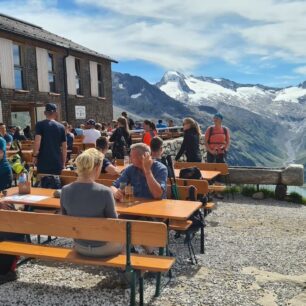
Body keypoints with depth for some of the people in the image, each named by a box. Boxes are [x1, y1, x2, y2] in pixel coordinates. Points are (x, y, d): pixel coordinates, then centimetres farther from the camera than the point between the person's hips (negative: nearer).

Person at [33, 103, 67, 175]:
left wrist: (35, 155, -2)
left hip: (43, 161, -2)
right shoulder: (61, 127, 5)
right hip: (57, 162, 2)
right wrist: (63, 163, 15)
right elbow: (64, 147, 7)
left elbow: (37, 141, -14)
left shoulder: (40, 124, -3)